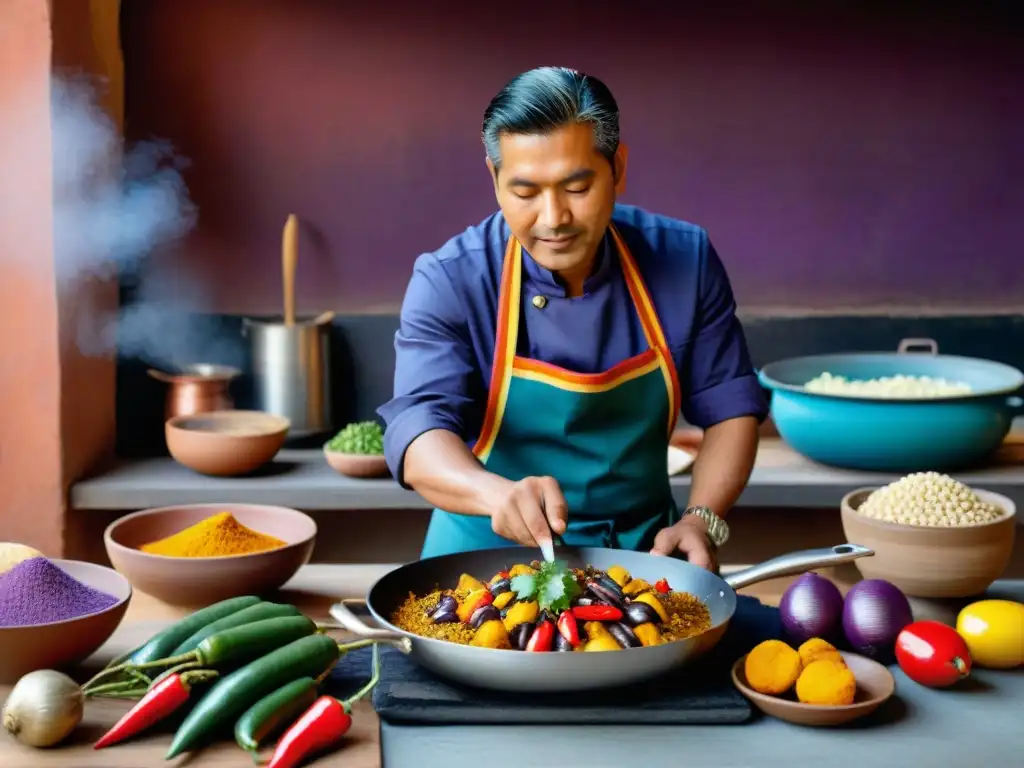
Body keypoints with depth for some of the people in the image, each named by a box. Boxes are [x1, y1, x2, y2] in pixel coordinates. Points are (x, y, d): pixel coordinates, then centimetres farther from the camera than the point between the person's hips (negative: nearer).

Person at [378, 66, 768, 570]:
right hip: (491, 553, -2)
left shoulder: (684, 260, -4)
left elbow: (731, 407, 5)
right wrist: (499, 493, -42)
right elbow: (418, 435, -22)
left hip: (642, 550, 3)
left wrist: (702, 520, -11)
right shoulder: (448, 282, -11)